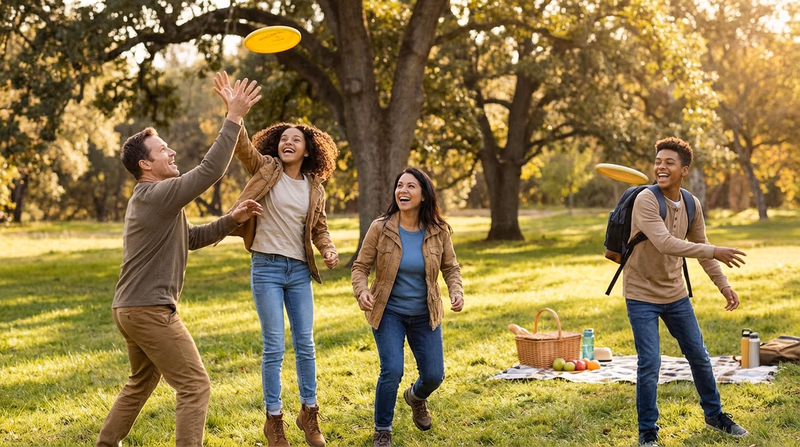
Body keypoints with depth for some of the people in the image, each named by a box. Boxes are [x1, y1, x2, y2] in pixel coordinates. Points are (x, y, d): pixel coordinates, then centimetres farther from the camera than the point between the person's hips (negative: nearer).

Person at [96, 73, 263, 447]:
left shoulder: (149, 200, 17)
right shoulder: (159, 195, -16)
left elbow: (192, 238, 21)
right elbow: (209, 171, -24)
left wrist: (231, 220, 8)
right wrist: (234, 118, -23)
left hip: (130, 308, 11)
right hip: (150, 309, -11)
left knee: (142, 382, 26)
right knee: (195, 386, -8)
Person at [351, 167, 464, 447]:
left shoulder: (438, 232, -7)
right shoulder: (380, 229, -12)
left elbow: (451, 267, 4)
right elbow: (360, 266, -6)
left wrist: (456, 292, -14)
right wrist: (361, 291, -25)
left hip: (425, 315, 2)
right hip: (388, 312, -2)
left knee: (434, 376, 2)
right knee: (392, 371, -18)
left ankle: (416, 397, 42)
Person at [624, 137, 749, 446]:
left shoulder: (692, 205, -1)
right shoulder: (645, 200, -22)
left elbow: (700, 248, 11)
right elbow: (665, 244, -34)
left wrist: (723, 285, 6)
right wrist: (716, 252, -35)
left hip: (675, 294, 6)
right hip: (642, 295, -6)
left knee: (699, 357, 15)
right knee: (650, 364, -8)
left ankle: (714, 414, 36)